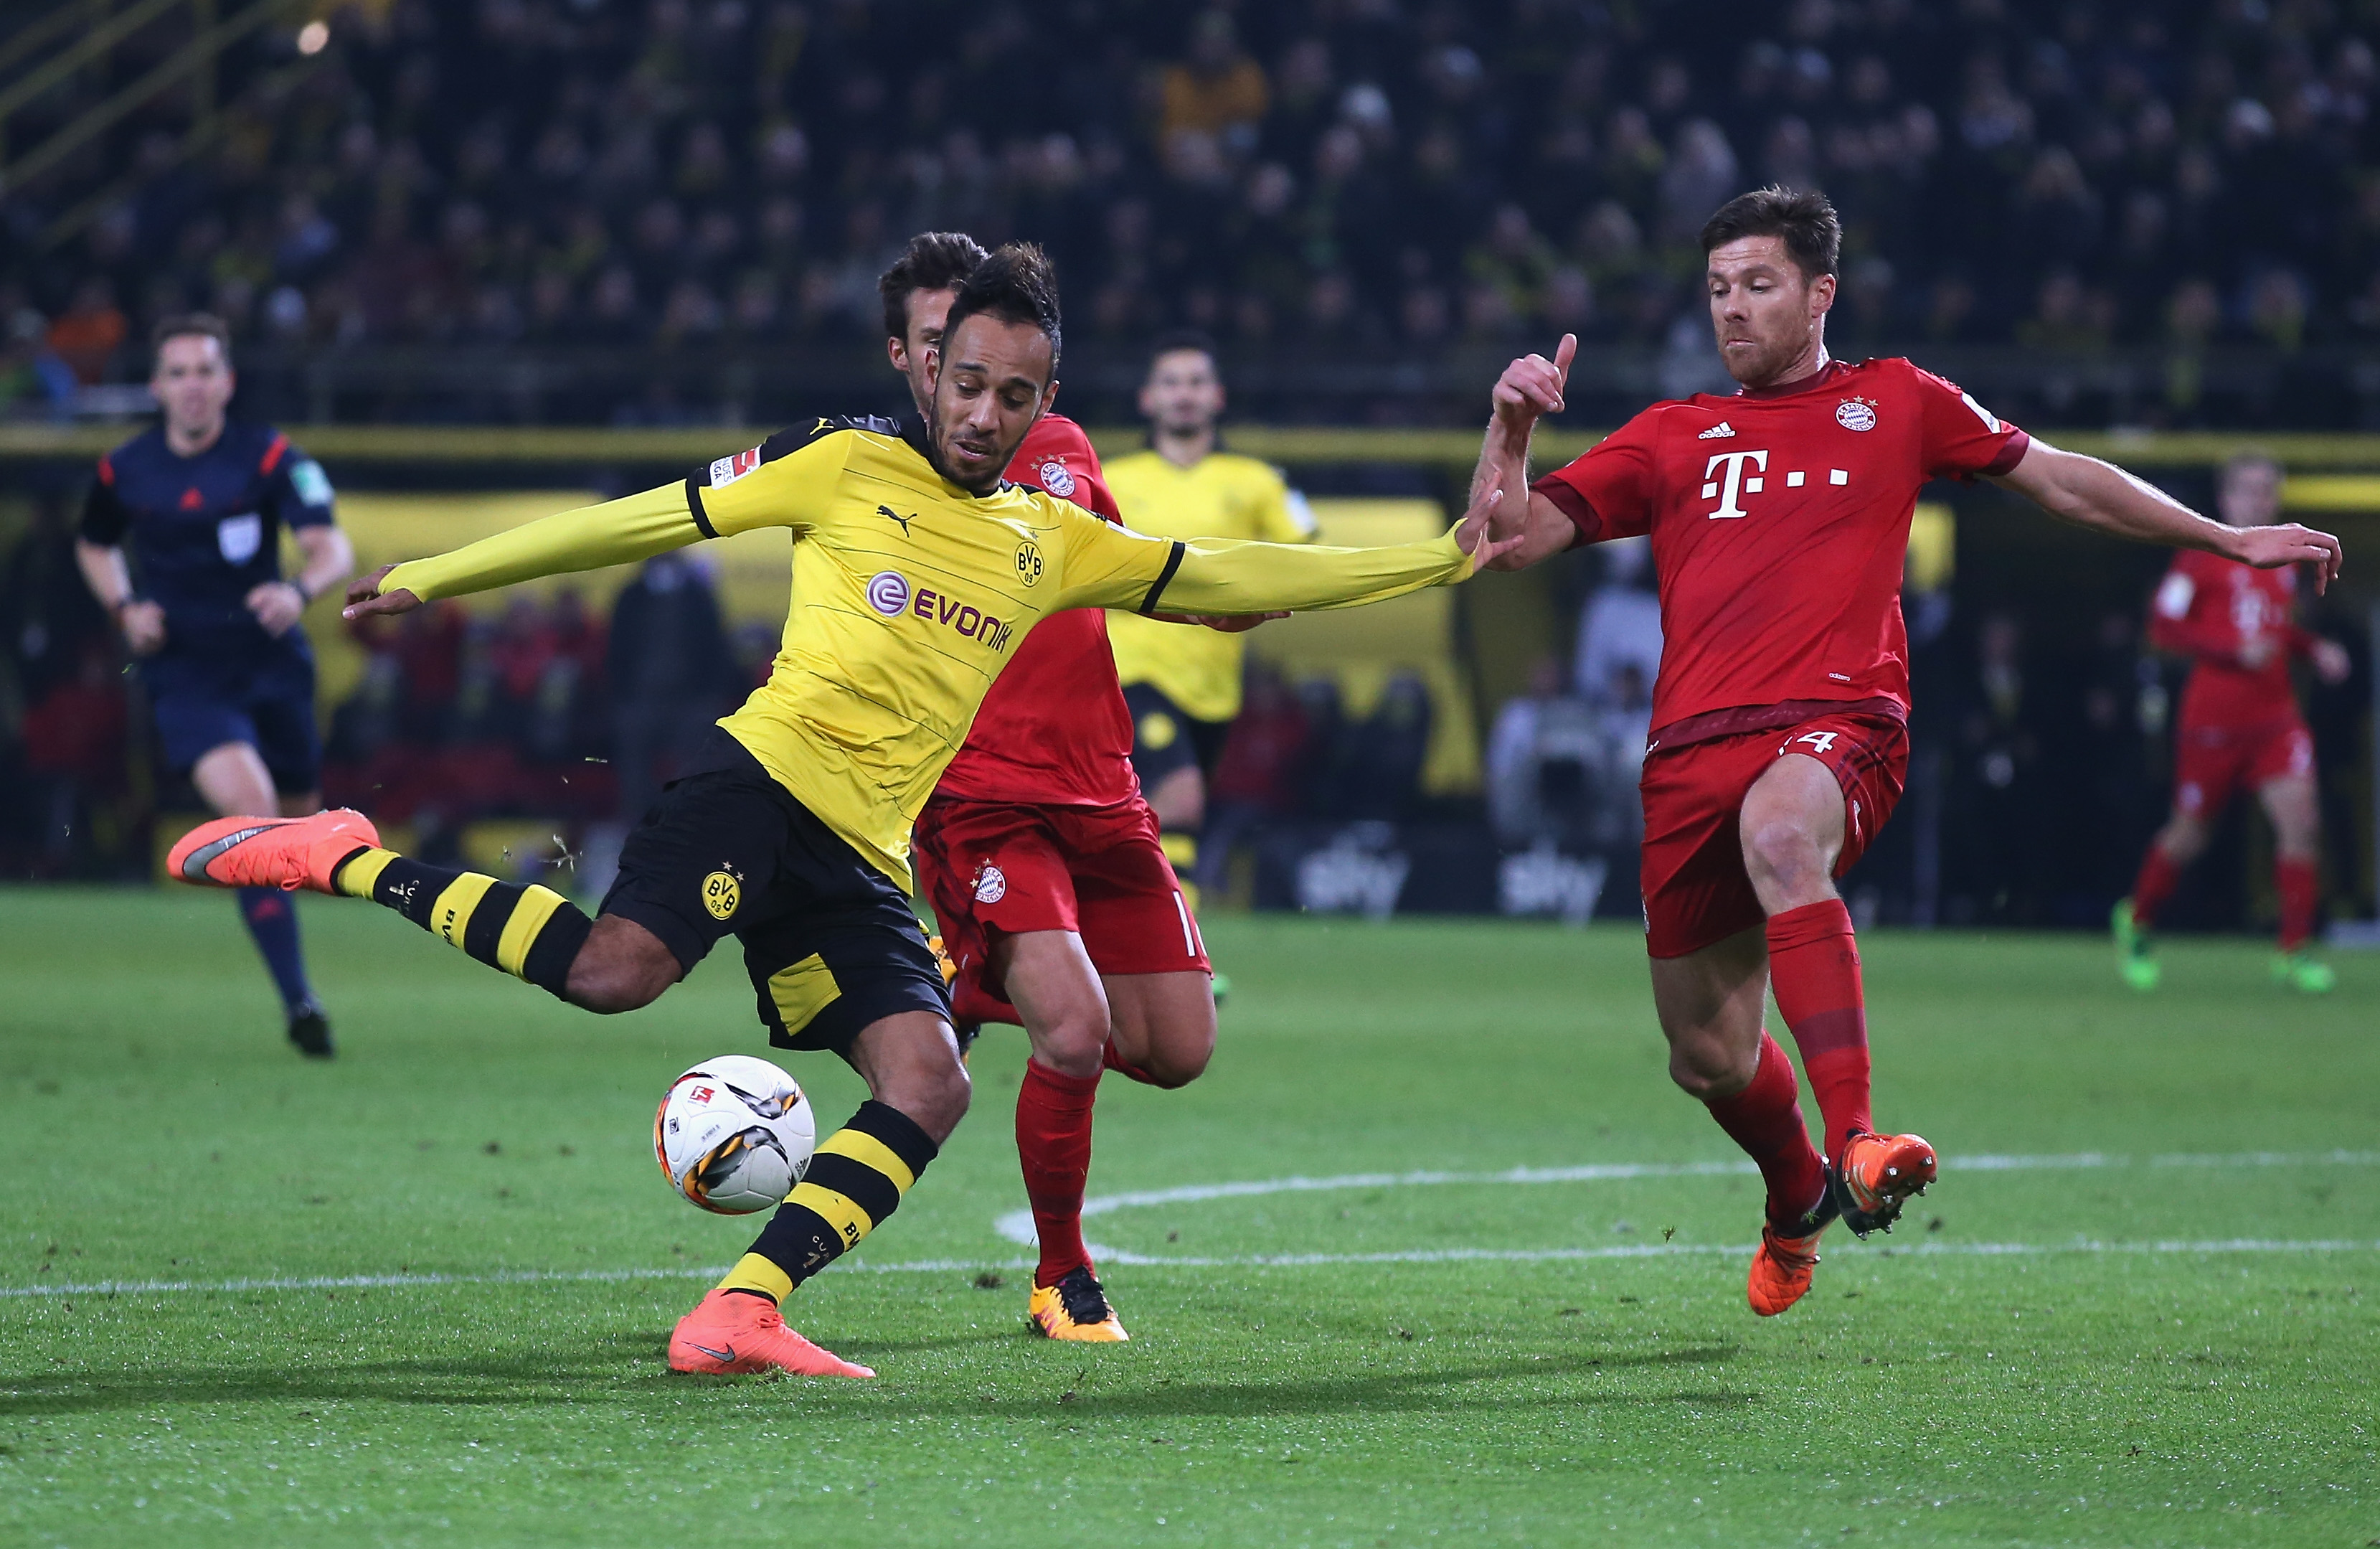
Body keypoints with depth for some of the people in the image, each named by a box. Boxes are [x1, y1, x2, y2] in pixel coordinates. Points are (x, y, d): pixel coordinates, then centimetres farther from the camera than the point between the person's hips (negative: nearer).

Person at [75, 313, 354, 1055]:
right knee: (252, 811, -23)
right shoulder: (124, 470, -2)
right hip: (186, 677, -1)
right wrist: (125, 611, 0)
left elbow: (332, 547, -19)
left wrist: (301, 589, -42)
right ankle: (298, 1001, -22)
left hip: (272, 663, 1)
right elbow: (95, 547, 19)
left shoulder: (270, 457, -10)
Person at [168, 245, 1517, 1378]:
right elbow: (643, 522, 7)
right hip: (769, 771, -6)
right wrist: (436, 576, 9)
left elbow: (1230, 577, 21)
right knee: (619, 969, -31)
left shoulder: (1054, 547, 19)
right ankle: (345, 864, -15)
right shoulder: (848, 465, 5)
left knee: (929, 1084, -15)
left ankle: (738, 1317, -15)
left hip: (863, 860, 6)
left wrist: (1436, 562, 17)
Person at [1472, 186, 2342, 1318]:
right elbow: (1514, 537, 17)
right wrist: (1510, 426, -1)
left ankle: (1853, 1144, -49)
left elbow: (2060, 480, 24)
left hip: (1839, 724, -4)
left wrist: (2230, 540, 24)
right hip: (1692, 748, 4)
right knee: (1706, 1057, 6)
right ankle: (1796, 1197, 41)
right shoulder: (1671, 437, 21)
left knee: (1778, 833, -41)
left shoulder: (1895, 404, 17)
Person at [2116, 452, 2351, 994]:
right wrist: (2235, 652, -20)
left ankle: (2296, 950, -10)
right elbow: (2163, 626, -11)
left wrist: (2314, 648, 8)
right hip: (2214, 720, -4)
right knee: (2189, 834, 6)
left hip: (2275, 716, 4)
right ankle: (2136, 920, 33)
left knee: (2299, 816, -14)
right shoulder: (2203, 557, -6)